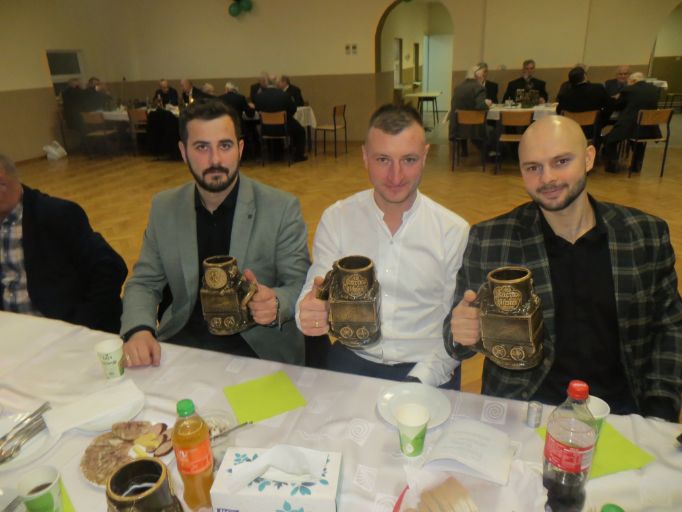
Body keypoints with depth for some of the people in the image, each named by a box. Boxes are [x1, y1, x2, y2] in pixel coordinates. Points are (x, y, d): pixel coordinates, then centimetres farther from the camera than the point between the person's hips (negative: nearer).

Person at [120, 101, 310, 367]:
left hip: (259, 348, -2)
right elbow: (144, 282, 9)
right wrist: (139, 330, -12)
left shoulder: (282, 208, -6)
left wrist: (275, 304, -28)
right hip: (182, 342, 3)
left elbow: (301, 284, -4)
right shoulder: (164, 208, 5)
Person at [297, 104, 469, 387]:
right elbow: (314, 294, -2)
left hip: (424, 366, 0)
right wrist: (308, 313, -26)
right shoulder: (335, 219, -3)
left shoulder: (454, 231, -5)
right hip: (352, 360, 0)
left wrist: (418, 382, -14)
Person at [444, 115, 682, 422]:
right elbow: (458, 328, 0)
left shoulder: (649, 234, 2)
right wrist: (460, 335, -24)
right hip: (522, 407, -3)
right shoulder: (488, 241, -6)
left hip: (618, 407, 4)